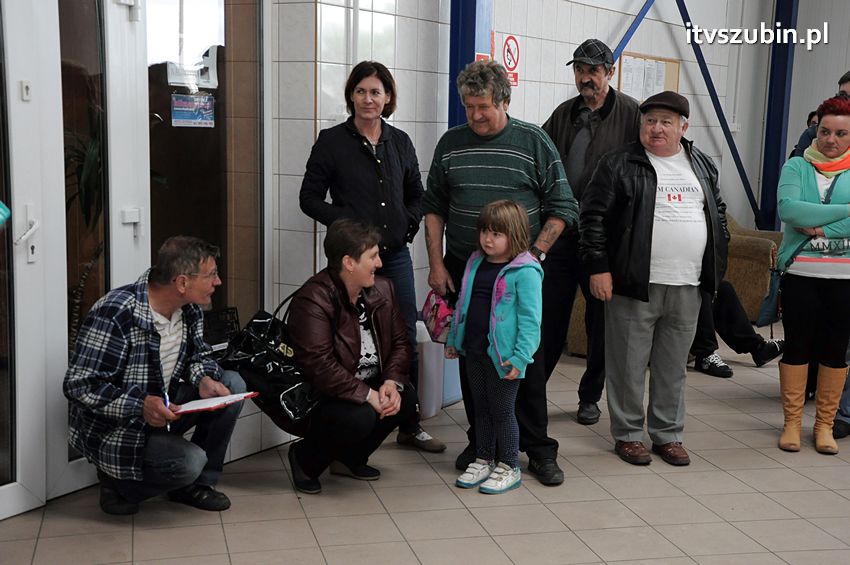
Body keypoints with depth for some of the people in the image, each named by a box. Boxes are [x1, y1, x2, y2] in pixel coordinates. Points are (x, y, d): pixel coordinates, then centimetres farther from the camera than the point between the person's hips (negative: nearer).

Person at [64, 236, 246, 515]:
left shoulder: (189, 310, -4)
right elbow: (79, 385, -25)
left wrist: (205, 380, -13)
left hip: (161, 409, 8)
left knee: (232, 384, -8)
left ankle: (197, 484, 4)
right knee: (189, 461, -29)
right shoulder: (115, 314, -27)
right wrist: (140, 406, -35)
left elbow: (198, 356, 11)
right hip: (113, 429, -8)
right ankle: (118, 484, 2)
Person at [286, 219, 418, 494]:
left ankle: (350, 458, 9)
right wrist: (367, 395, -28)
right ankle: (304, 458, 0)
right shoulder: (312, 300, -22)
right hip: (316, 396, -8)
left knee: (406, 398, -16)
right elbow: (319, 365, -29)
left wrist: (392, 381, -13)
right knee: (361, 417, -32)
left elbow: (400, 342, 6)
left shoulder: (382, 289, 3)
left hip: (369, 386, 8)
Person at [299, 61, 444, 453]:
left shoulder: (400, 142, 10)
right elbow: (310, 198, -1)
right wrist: (346, 223, -13)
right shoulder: (332, 141, -2)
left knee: (406, 341, 9)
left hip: (395, 255, 4)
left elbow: (417, 195, 20)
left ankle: (410, 426, 22)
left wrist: (409, 223, 2)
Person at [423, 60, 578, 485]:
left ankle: (538, 449, 11)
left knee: (526, 359, 0)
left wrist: (535, 254, -9)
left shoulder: (534, 142, -1)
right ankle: (480, 442, 21)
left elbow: (562, 208, 0)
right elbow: (434, 207, 12)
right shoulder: (451, 144, 7)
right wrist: (437, 263, 4)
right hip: (463, 270, 3)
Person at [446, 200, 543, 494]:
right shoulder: (476, 264, 8)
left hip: (503, 355, -7)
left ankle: (508, 467, 20)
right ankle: (483, 460, 32)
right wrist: (453, 339, 18)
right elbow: (463, 304, 17)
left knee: (502, 410, 5)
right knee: (481, 407, 18)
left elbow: (530, 318, -18)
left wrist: (521, 356, -22)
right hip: (474, 351, 7)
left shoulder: (525, 272, -15)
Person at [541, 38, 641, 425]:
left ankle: (590, 397, 23)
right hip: (561, 231, 4)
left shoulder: (629, 113, -5)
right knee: (550, 316, 8)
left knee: (601, 320, 9)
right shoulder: (564, 114, 10)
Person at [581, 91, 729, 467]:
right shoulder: (619, 165, -4)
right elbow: (593, 216, -6)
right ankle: (627, 434, 18)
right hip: (635, 284, -4)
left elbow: (717, 212, 23)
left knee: (673, 366, 13)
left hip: (687, 288, 4)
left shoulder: (703, 167, 12)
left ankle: (668, 435, 25)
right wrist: (598, 268, -10)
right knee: (629, 364, 4)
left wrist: (717, 258, 15)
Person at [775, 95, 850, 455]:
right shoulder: (797, 166, 5)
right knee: (797, 346, 5)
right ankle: (792, 422, 16)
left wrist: (820, 227, -19)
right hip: (800, 273, 0)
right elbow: (786, 208, -13)